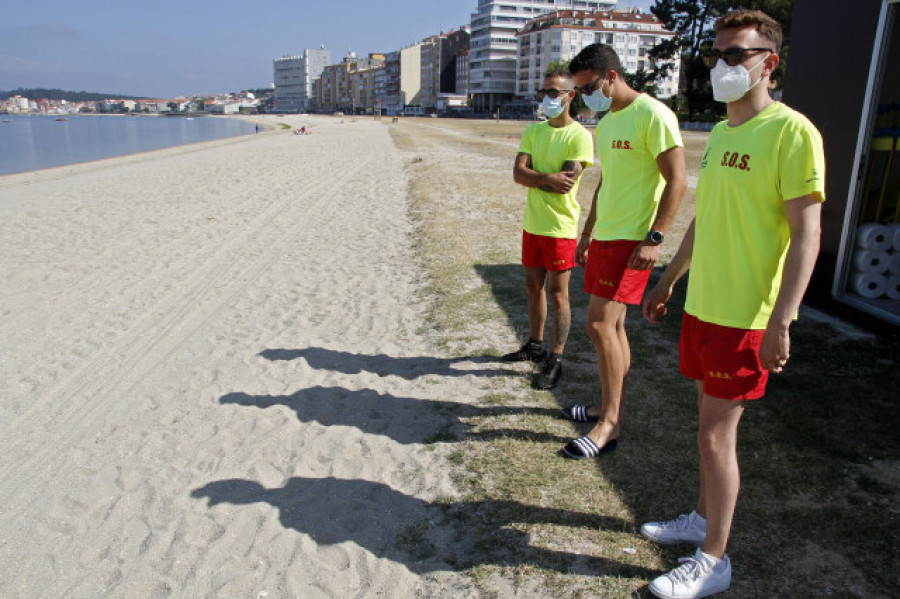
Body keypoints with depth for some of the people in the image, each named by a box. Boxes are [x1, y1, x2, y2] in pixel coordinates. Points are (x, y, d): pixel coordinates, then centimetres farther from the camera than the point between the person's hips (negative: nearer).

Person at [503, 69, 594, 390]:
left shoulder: (579, 136, -10)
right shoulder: (533, 131, 10)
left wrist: (533, 177, -9)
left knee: (557, 294, -1)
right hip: (532, 224, 7)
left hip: (559, 228, -7)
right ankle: (535, 345, 32)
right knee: (533, 287, 16)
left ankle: (555, 360, 8)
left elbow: (566, 184, -20)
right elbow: (518, 174, -4)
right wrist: (549, 178, -19)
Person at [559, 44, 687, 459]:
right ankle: (612, 408, 25)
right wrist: (587, 234, 23)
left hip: (632, 240, -9)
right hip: (604, 237, 9)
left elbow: (676, 181, -15)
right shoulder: (605, 123, 16)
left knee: (600, 324, -12)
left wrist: (654, 238, -21)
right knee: (612, 325, 13)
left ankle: (608, 426, -1)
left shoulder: (652, 115, -12)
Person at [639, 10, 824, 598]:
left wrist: (780, 322, -23)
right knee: (713, 426, 18)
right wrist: (668, 282, 23)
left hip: (745, 316, -7)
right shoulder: (721, 133, 12)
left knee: (717, 435, -1)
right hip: (703, 305, 8)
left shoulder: (791, 131, -13)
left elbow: (806, 235, -17)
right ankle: (704, 518, 34)